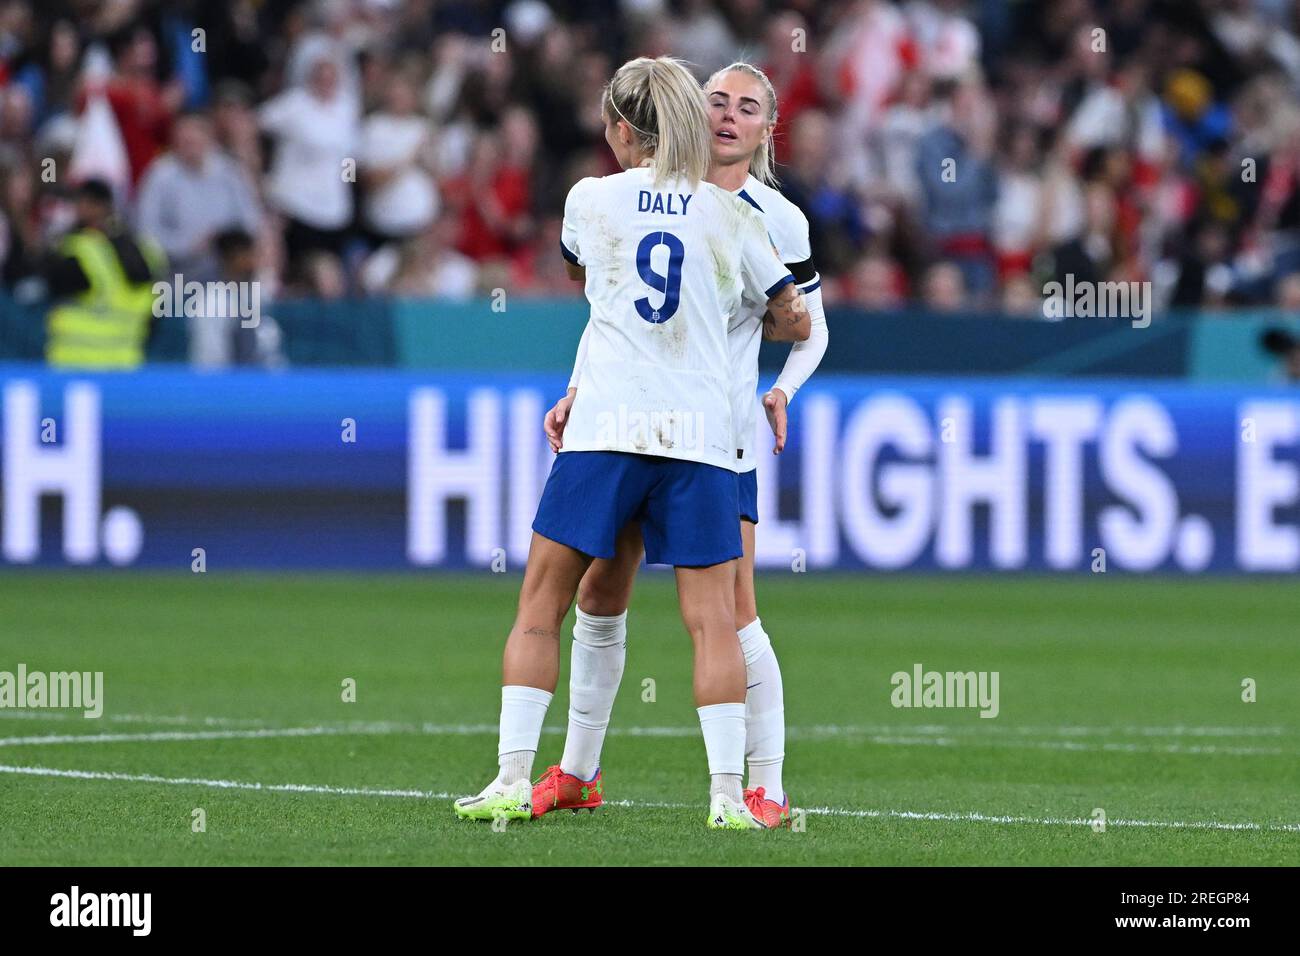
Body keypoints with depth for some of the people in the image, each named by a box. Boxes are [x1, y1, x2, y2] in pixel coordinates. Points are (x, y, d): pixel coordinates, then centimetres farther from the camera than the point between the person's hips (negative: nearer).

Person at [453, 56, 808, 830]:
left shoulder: (592, 200, 7)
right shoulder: (731, 216, 8)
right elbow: (795, 319, 17)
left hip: (606, 429, -1)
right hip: (701, 433, 1)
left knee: (540, 609, 7)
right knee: (712, 620, 1)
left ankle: (513, 780, 2)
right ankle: (728, 793, -7)